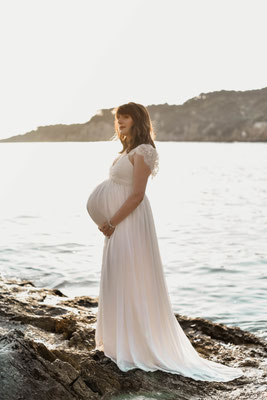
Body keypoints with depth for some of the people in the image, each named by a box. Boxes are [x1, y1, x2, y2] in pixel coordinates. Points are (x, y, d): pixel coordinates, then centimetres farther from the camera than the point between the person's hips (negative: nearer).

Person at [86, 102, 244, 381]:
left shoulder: (142, 151, -13)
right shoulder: (129, 151, 15)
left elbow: (136, 195, -19)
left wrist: (111, 223, -16)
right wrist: (107, 221, 6)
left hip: (129, 223, -10)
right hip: (118, 224, 10)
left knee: (131, 282, -3)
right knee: (117, 282, 15)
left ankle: (136, 347, 8)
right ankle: (120, 340, 27)